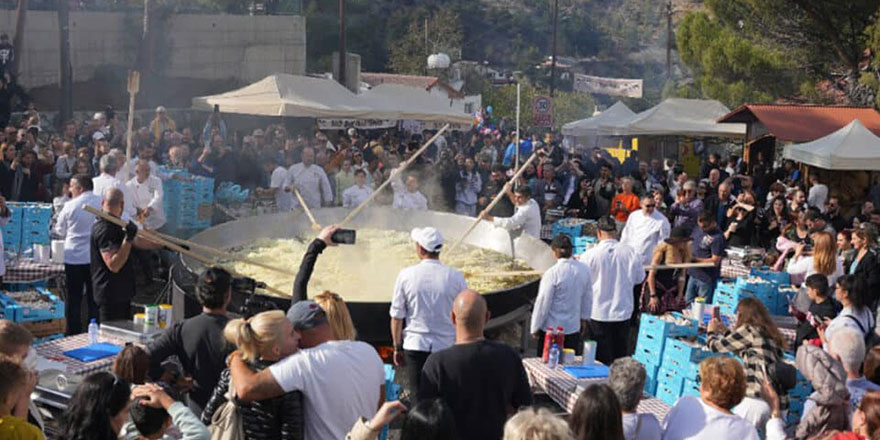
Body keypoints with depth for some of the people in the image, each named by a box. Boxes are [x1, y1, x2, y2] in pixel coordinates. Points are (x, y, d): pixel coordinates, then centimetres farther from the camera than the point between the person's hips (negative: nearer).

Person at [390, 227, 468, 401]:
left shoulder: (406, 275, -6)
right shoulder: (455, 277, -6)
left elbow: (396, 317, 1)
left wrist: (397, 348, 12)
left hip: (415, 346, 0)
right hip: (447, 347, 0)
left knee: (419, 399, 6)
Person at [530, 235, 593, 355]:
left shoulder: (552, 273, -17)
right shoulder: (584, 270, -2)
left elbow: (543, 301, -11)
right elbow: (588, 298, 10)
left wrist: (535, 328, -1)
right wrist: (584, 318, 26)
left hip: (552, 328, -5)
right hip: (574, 327, 5)